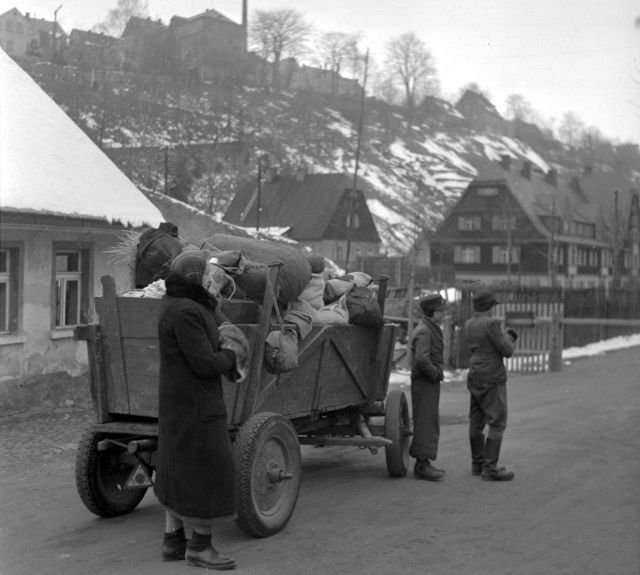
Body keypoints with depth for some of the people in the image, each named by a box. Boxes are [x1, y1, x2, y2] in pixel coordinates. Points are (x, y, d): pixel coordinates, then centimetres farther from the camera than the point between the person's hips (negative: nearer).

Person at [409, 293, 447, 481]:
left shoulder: (430, 329, 16)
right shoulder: (424, 331, -17)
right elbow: (421, 359, -29)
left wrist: (437, 372, 10)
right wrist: (436, 374, -17)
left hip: (429, 383, 10)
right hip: (425, 383, -10)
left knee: (429, 423, 13)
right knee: (426, 422, -8)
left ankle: (422, 464, 18)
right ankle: (422, 464, -6)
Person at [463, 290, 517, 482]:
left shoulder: (468, 325, 8)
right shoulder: (491, 323, -17)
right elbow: (507, 351, -14)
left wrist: (505, 338, 18)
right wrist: (508, 340, 7)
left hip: (475, 378, 9)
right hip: (492, 380, -8)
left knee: (476, 421, 12)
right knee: (497, 423, -6)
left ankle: (477, 464, 20)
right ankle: (490, 468, -9)